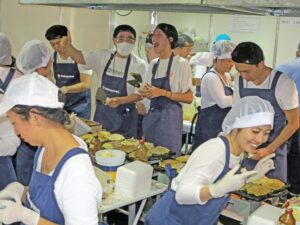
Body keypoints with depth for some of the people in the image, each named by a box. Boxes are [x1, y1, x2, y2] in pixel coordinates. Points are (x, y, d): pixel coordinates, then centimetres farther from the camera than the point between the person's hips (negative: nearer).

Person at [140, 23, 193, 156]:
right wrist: (146, 93, -4)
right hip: (151, 116, 6)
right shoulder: (153, 64, 11)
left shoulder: (181, 64, -8)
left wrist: (162, 92, -19)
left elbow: (189, 98, -11)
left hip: (170, 116, -6)